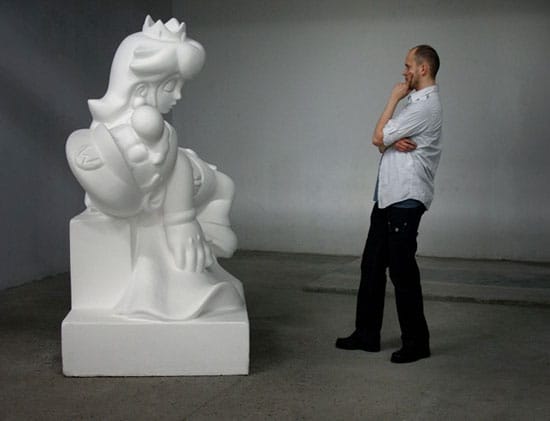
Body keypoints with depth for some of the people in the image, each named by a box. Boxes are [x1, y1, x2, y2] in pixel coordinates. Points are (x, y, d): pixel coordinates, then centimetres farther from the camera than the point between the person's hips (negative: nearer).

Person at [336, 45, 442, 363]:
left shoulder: (426, 105, -14)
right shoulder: (415, 102, 18)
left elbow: (378, 137, -13)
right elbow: (381, 141, 12)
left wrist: (394, 99, -4)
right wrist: (393, 142, -11)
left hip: (406, 198, -10)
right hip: (388, 194, 10)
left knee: (402, 269, -3)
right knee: (372, 265, 12)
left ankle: (416, 342, 8)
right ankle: (367, 334, 21)